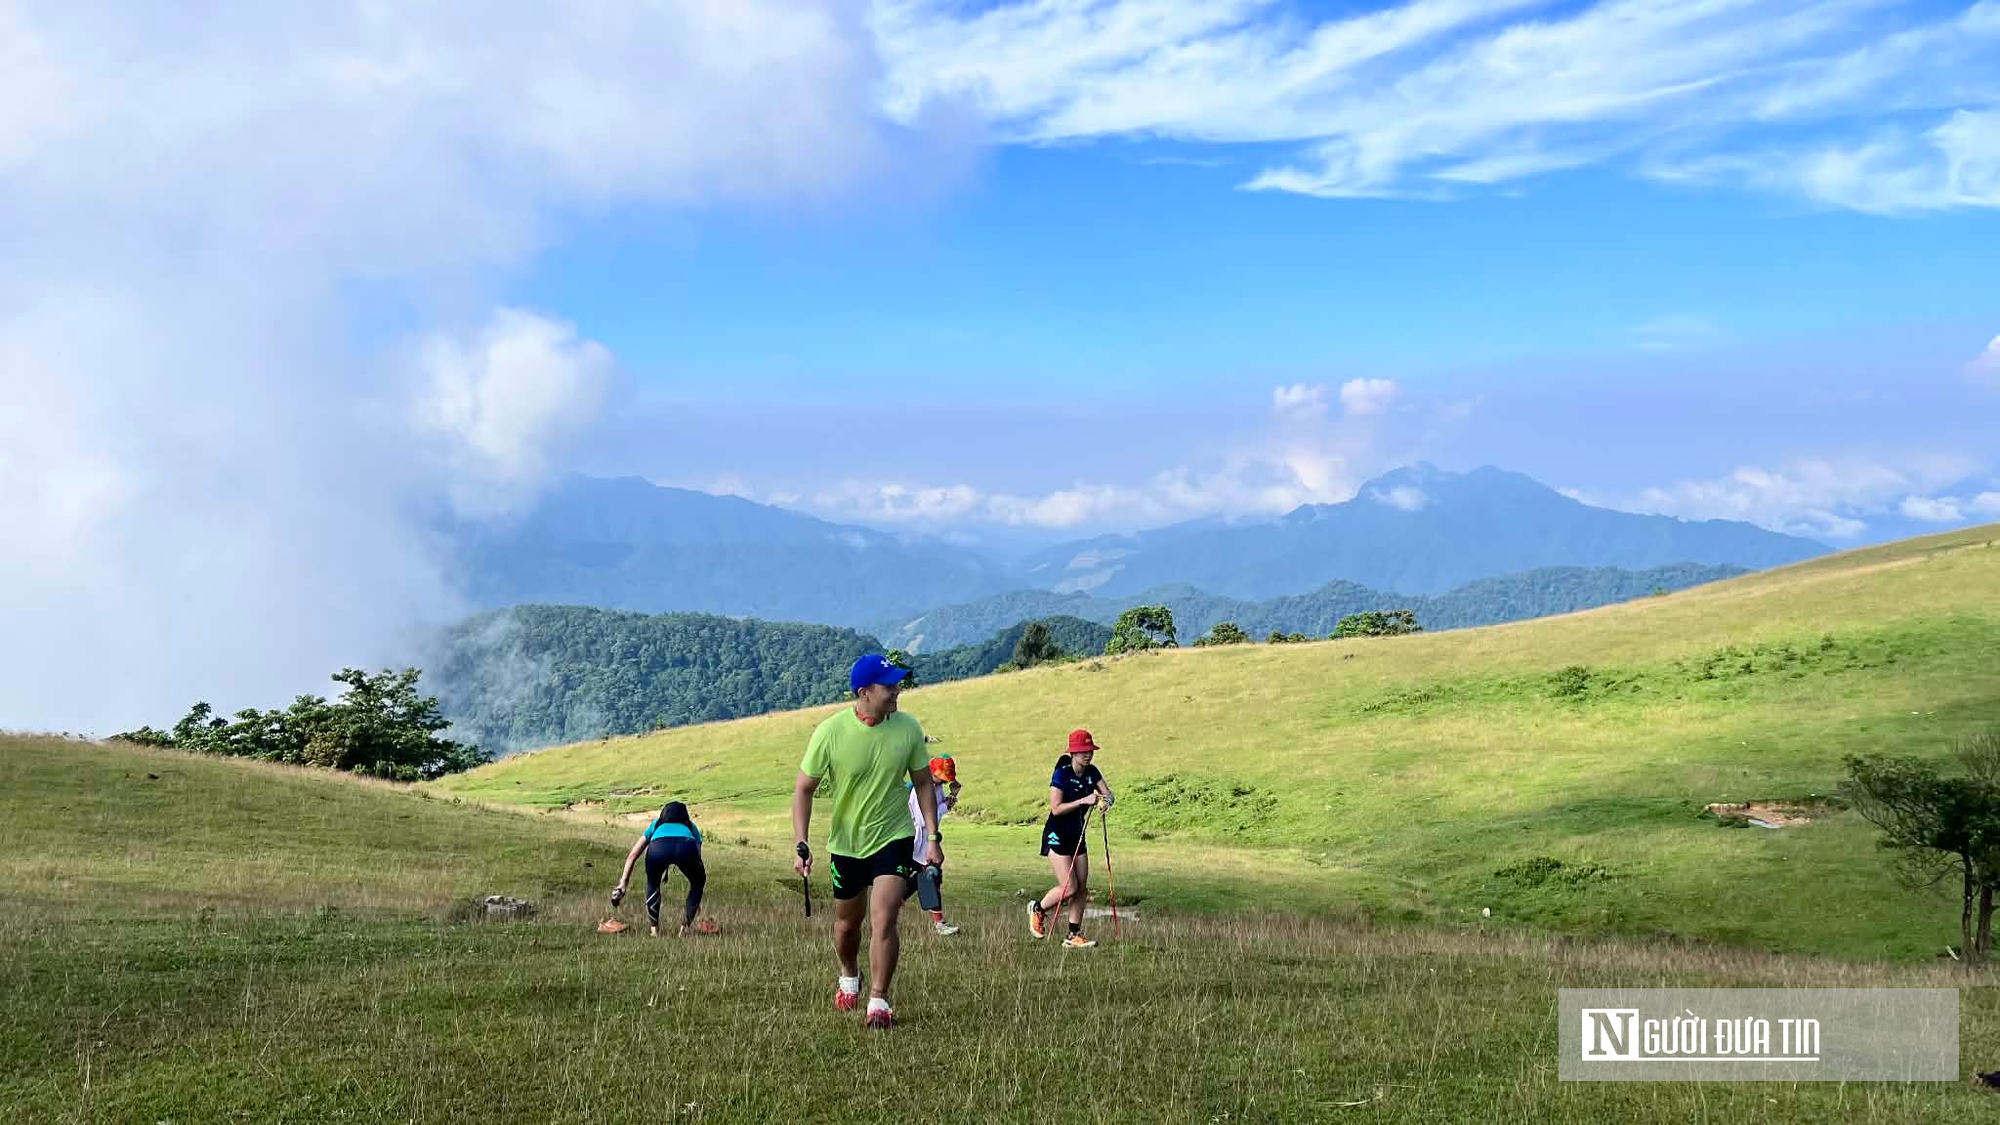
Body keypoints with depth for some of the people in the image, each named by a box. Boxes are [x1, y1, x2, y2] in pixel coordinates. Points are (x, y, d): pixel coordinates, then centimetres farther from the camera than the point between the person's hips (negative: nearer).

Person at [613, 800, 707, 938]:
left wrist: (623, 883, 34)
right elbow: (698, 859, 39)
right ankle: (684, 929, 21)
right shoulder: (691, 827, 42)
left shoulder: (657, 824, 43)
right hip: (686, 847, 0)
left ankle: (655, 930, 23)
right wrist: (696, 900, 45)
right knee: (698, 883, 28)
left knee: (652, 884, 31)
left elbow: (632, 855, 35)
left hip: (658, 846, 1)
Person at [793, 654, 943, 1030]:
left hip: (894, 838, 0)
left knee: (883, 921, -14)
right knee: (847, 924, 17)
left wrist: (933, 836, 0)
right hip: (846, 843, 0)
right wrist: (801, 846, -15)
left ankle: (879, 1000, 1)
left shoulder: (908, 728, -10)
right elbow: (803, 789, -9)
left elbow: (923, 783, 3)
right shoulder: (830, 732, -17)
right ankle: (849, 977, 47)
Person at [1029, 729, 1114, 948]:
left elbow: (1109, 795, 0)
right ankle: (1037, 909, 15)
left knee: (1081, 888, 2)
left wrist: (1108, 800, -24)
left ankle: (1073, 936, 9)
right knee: (1068, 888, -11)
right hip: (1057, 837, -7)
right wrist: (1083, 801, -31)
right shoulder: (1062, 774, -17)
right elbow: (1056, 808, -23)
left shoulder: (1091, 772, 3)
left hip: (1077, 837, 7)